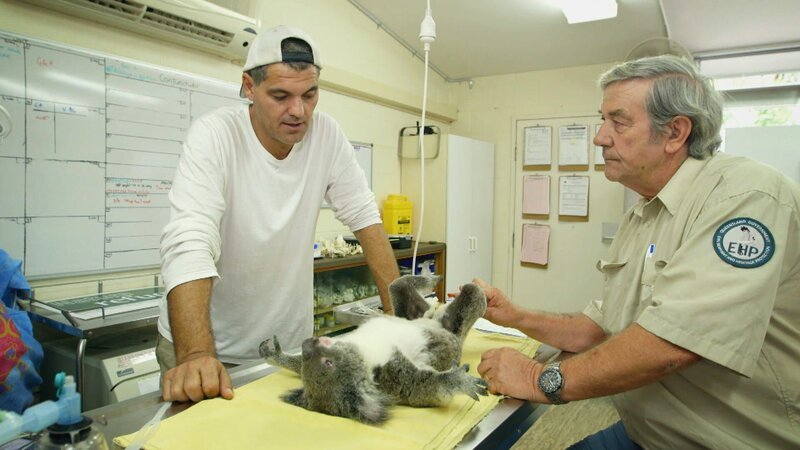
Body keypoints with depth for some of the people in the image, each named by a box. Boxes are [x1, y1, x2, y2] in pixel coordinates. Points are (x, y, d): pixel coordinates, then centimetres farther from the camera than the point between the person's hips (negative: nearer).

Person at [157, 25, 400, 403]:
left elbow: (364, 217, -5)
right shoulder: (214, 135, -20)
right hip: (206, 343, -3)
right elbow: (189, 243, -31)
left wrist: (398, 305, -10)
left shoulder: (326, 134, -9)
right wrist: (196, 355, -43)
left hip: (290, 340, 4)